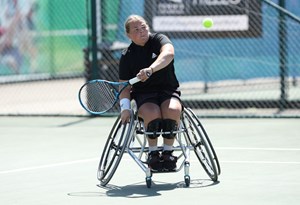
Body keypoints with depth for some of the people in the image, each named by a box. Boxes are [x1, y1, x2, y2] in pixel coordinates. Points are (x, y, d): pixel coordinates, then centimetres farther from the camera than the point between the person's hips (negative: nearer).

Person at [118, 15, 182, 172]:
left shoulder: (159, 40, 0)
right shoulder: (127, 56, 5)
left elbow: (168, 53, -25)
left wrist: (151, 69, -42)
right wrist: (125, 107, -10)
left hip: (168, 90, 0)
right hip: (144, 95, 0)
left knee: (173, 110, -35)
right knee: (153, 113, -35)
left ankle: (168, 152, -18)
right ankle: (153, 152, -15)